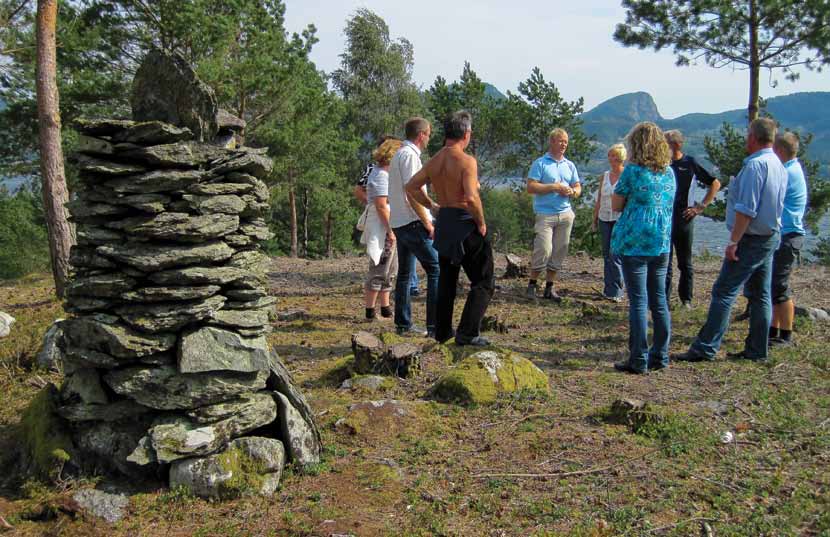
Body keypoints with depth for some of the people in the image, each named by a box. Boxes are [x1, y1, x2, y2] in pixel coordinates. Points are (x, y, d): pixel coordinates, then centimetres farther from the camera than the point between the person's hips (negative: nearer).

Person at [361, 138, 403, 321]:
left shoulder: (384, 173, 17)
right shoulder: (381, 175, -15)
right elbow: (381, 206, -22)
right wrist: (390, 230, -22)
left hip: (388, 228, 11)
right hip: (382, 228, -11)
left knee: (390, 270, 15)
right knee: (379, 270, -7)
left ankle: (385, 308, 22)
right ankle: (369, 311, -2)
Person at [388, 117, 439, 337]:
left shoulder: (399, 154, 18)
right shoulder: (410, 155, -13)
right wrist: (427, 222, -16)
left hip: (399, 223, 11)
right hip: (413, 222, -10)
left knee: (404, 273, 13)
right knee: (436, 269, -10)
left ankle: (403, 324, 19)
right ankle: (434, 326, -13)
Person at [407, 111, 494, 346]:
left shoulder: (434, 161, 7)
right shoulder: (466, 161, -16)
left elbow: (412, 187, 13)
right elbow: (472, 197, -27)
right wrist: (481, 223, -14)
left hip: (443, 221, 8)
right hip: (465, 223, -8)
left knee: (446, 279, 20)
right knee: (483, 282, 2)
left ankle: (442, 331, 27)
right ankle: (467, 333, -4)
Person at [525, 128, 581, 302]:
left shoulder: (569, 165, 15)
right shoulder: (540, 163, -1)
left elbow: (578, 187, 19)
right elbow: (530, 187, -9)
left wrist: (572, 192, -4)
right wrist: (554, 187, -14)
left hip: (565, 214, 5)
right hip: (545, 214, -5)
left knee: (559, 251, 6)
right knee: (544, 249, -13)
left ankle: (549, 287, 15)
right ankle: (532, 284, 3)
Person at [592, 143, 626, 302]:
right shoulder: (605, 176, 11)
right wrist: (595, 219, 14)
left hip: (620, 219, -5)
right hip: (605, 219, 5)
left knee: (615, 255, -9)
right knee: (607, 255, 9)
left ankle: (615, 292, -4)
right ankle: (608, 288, 17)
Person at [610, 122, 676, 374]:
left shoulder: (633, 170, -9)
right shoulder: (669, 172, 9)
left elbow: (616, 206, -3)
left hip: (635, 242, -6)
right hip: (662, 243, 6)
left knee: (638, 301, -3)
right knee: (659, 299, 12)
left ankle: (639, 360, 0)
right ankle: (660, 356, 18)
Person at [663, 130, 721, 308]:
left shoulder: (690, 163, -3)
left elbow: (715, 184, 3)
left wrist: (701, 206, -2)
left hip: (684, 219, -2)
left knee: (685, 262, 9)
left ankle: (686, 299, 19)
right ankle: (663, 298, 8)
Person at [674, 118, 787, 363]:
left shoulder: (755, 165, -17)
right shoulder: (780, 167, 13)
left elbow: (746, 209, -22)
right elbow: (776, 206, 17)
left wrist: (734, 241, -21)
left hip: (751, 239, -9)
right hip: (771, 237, 9)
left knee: (724, 292, -9)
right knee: (760, 295, 12)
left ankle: (705, 348, -9)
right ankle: (757, 350, 16)